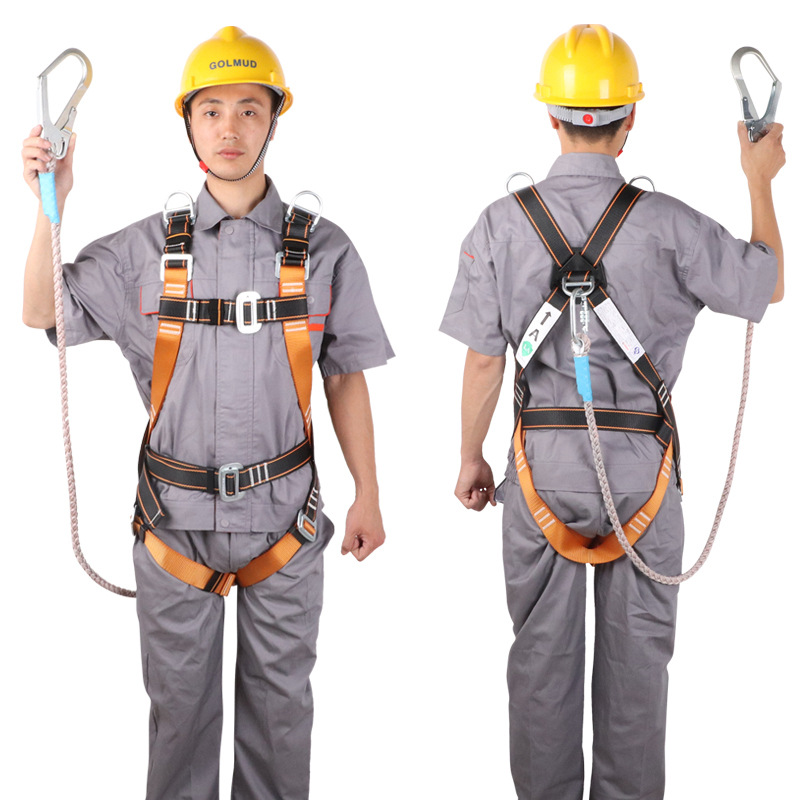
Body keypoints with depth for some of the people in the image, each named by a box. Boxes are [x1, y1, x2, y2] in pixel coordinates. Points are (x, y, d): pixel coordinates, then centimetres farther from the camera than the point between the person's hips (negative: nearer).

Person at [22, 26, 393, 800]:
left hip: (281, 511, 0)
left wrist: (367, 495, 3)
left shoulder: (322, 250, -2)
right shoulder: (146, 249, 0)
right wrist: (51, 205, -8)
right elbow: (42, 313, 5)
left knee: (278, 698, 14)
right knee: (179, 699, 14)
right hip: (175, 512, 1)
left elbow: (346, 379, 3)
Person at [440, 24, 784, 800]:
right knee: (635, 651, 13)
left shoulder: (501, 224, -8)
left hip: (542, 459, 1)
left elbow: (483, 361, -4)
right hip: (639, 461, -1)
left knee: (543, 651, 13)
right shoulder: (665, 224, -12)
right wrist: (760, 181, 16)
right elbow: (769, 285, 4)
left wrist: (470, 458, 10)